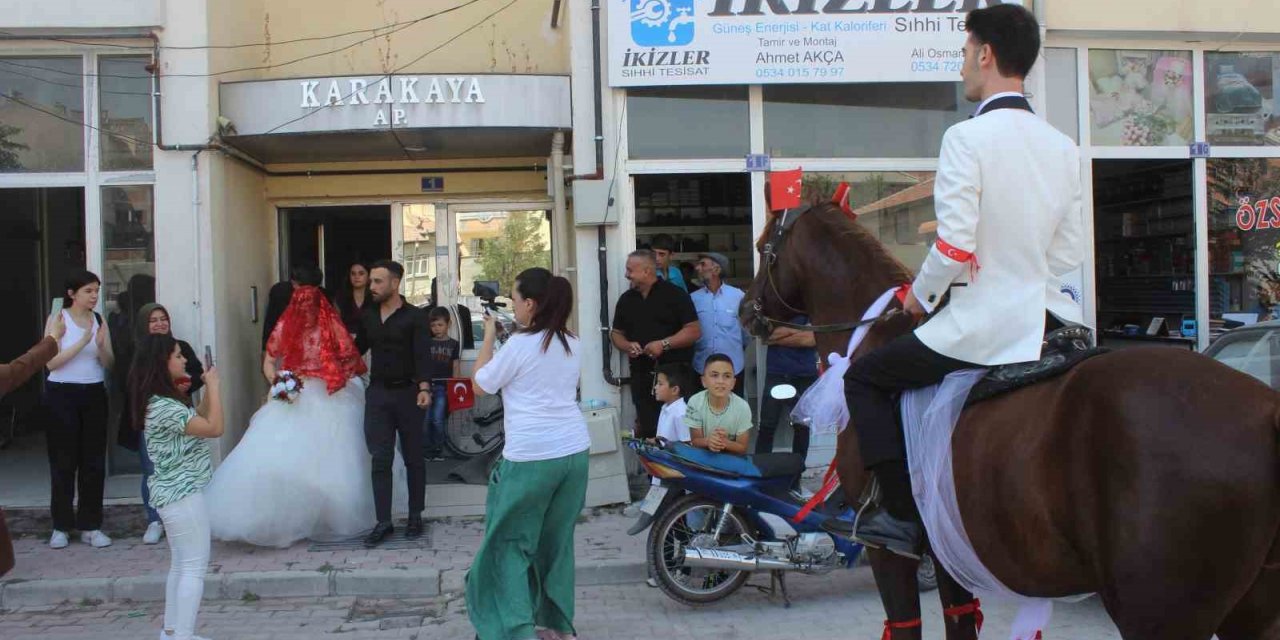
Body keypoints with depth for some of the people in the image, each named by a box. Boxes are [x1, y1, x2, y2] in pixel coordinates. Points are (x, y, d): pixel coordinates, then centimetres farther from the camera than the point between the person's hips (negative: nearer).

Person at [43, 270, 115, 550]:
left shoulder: (99, 320, 6)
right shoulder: (58, 319, -4)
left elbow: (108, 364, 5)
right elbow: (51, 362, -12)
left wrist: (101, 346, -15)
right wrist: (82, 342, -21)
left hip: (94, 394, 4)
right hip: (62, 395, -3)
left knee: (94, 460, 4)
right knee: (63, 461, 2)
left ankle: (90, 525, 12)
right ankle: (61, 526, 13)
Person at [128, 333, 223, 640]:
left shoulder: (165, 400, 9)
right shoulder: (164, 407, -22)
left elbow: (199, 421, 19)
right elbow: (214, 428, -23)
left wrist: (208, 388, 9)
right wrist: (214, 385, -14)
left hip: (176, 493, 10)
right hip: (183, 495, -10)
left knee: (181, 566, 18)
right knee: (194, 567, -6)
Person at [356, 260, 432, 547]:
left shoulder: (415, 317, -6)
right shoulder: (368, 316, 9)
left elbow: (423, 354, -15)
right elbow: (358, 348, 22)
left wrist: (424, 388, -27)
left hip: (407, 393, -4)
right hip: (377, 393, 4)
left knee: (413, 457, 7)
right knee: (380, 459, 0)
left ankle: (415, 517, 18)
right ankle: (383, 522, 4)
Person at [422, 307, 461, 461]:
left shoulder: (454, 345, 7)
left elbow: (456, 370, 7)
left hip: (444, 387, -2)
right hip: (428, 386, 2)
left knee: (438, 420, -7)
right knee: (425, 420, -3)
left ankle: (438, 450, 6)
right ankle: (427, 451, 6)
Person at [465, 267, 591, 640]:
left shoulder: (519, 344, -10)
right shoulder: (571, 344, 9)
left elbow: (480, 385, 1)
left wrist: (489, 336, 8)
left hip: (530, 457, -7)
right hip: (575, 451, 7)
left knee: (510, 544, 5)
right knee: (557, 539, 17)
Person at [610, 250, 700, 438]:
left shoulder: (675, 295, -3)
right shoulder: (626, 299, 13)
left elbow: (694, 331, -7)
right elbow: (616, 333, 19)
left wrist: (664, 344, -18)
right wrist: (627, 346, -3)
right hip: (641, 375, 5)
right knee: (646, 428, 6)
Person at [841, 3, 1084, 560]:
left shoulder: (966, 138, -15)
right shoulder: (1063, 147, 7)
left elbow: (955, 246, -19)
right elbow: (1068, 252, 11)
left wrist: (920, 296, -2)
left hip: (980, 327, -7)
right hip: (1041, 318, 7)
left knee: (864, 378, 10)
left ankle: (901, 514, 6)